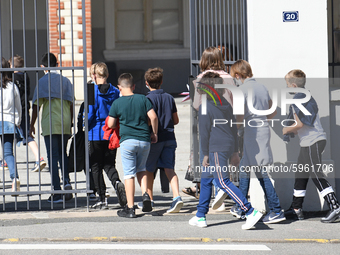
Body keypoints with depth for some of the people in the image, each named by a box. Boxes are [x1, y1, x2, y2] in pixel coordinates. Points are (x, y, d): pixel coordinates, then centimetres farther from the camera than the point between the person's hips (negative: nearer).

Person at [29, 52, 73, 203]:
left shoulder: (42, 81, -1)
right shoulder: (66, 81, 10)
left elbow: (37, 105, -4)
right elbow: (70, 104, 11)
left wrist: (32, 125, 3)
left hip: (50, 123, -4)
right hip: (65, 123, 4)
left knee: (53, 157, -2)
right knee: (63, 154, 19)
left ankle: (57, 192, -6)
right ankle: (66, 181, -1)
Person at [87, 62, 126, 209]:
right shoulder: (115, 92, 2)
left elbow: (89, 114, -13)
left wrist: (85, 128, 3)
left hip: (96, 135, -4)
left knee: (96, 167, 7)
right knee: (109, 164, 15)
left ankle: (102, 200, 6)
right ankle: (117, 182, -17)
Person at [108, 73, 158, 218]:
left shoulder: (117, 103, -1)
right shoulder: (143, 99, 4)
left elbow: (111, 124, 1)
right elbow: (153, 117, -2)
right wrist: (154, 133, 11)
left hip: (127, 140, -3)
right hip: (144, 140, 3)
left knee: (129, 174, 1)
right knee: (141, 168, 22)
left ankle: (130, 208, 1)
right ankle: (145, 194, -2)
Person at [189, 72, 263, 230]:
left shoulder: (206, 107, -8)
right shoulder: (226, 104, 14)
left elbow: (204, 132, -10)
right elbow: (234, 128, 16)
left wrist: (205, 154, -5)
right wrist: (235, 152, 20)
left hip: (217, 149, -9)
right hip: (229, 146, 9)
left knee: (223, 182, -10)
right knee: (205, 180, 15)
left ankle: (251, 212, -17)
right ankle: (200, 217, 19)